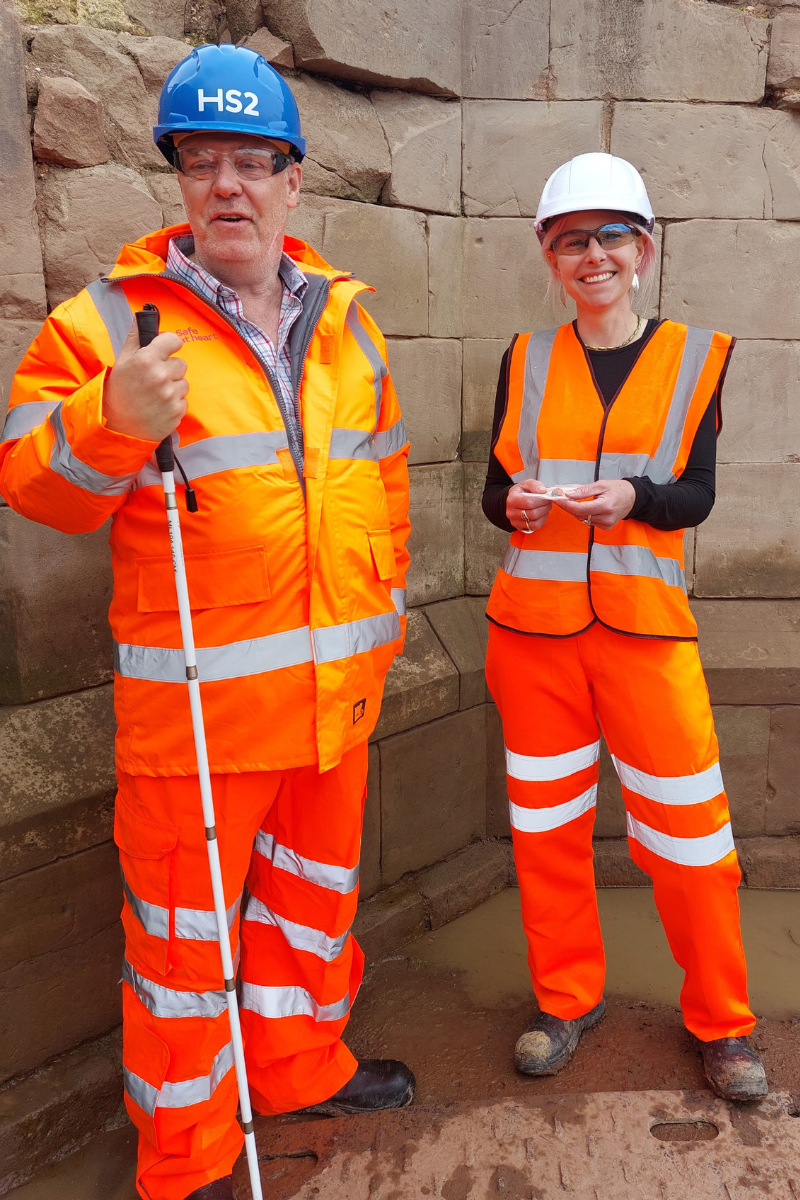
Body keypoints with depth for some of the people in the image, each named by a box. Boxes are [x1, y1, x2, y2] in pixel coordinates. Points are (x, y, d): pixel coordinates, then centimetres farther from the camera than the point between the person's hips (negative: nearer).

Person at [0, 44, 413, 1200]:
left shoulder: (344, 320, 10)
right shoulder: (111, 317, -6)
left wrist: (386, 601, 14)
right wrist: (113, 419, -26)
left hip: (337, 688, 6)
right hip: (200, 696, -5)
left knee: (317, 887, 22)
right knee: (185, 927, 8)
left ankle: (298, 1062, 47)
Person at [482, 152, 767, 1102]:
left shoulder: (694, 358, 4)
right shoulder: (525, 361, 7)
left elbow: (694, 497, -3)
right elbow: (495, 489, 6)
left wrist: (627, 498, -23)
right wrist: (516, 507, -16)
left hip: (644, 627, -1)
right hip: (533, 627, 2)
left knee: (686, 828, 3)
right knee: (547, 823, 11)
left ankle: (722, 1022, 26)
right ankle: (568, 998, 32)